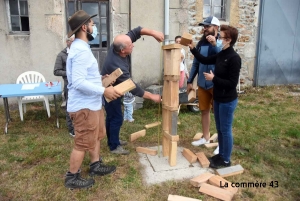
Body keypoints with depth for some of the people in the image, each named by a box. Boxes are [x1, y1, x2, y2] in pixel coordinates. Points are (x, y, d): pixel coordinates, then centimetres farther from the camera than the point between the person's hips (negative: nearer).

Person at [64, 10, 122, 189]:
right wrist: (104, 91, -25)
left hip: (92, 103, 10)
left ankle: (96, 166, 39)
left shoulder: (81, 47, 13)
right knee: (83, 143, 3)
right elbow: (78, 82, -29)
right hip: (84, 106, -10)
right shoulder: (81, 50, -22)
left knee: (96, 136, 22)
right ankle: (72, 178, 21)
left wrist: (100, 78, 14)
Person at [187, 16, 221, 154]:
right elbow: (195, 64, 11)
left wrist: (214, 45, -32)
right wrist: (190, 81, 10)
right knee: (204, 110, 15)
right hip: (202, 84, 6)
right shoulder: (201, 43, 7)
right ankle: (205, 137, 31)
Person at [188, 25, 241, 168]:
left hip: (228, 101, -9)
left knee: (226, 130, 4)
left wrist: (213, 78, -18)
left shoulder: (234, 58, -20)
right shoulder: (220, 55, 6)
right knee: (219, 129, 18)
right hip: (218, 98, 9)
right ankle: (221, 154, 34)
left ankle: (226, 160, 20)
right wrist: (192, 48, 9)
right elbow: (205, 60, 18)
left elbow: (232, 83, -22)